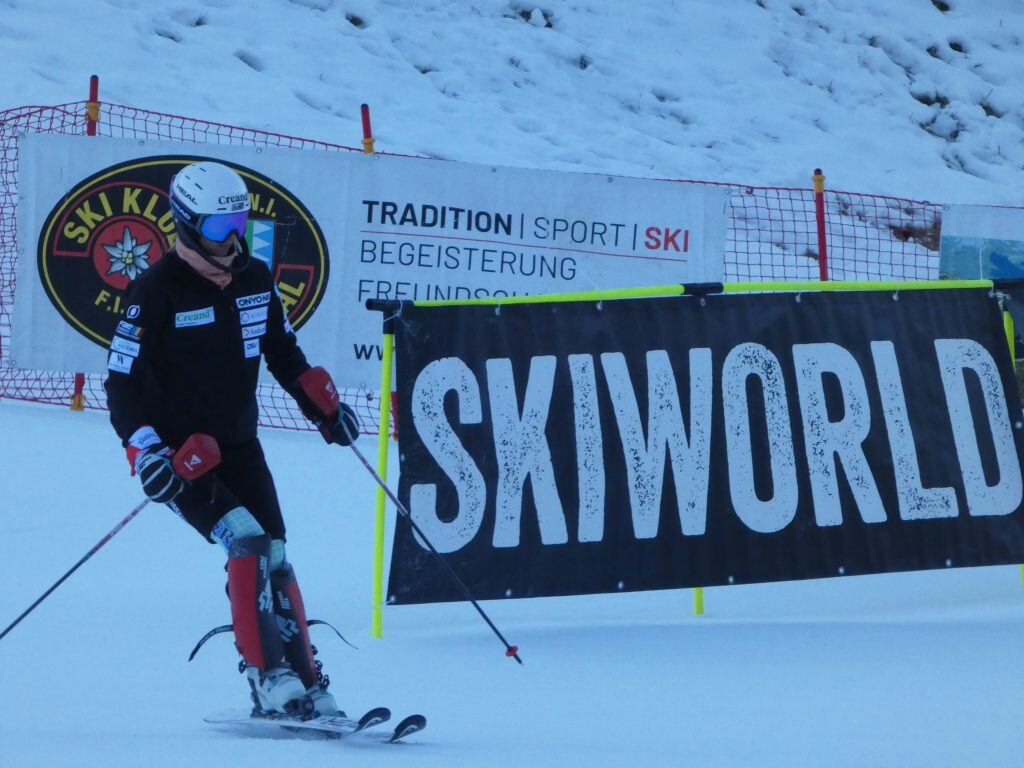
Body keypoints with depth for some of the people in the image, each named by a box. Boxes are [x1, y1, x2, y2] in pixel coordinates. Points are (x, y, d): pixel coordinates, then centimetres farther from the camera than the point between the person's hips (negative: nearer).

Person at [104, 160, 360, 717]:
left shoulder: (256, 281, 5)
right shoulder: (157, 291, -13)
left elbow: (283, 354, 21)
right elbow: (123, 383, -13)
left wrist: (323, 407, 9)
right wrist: (145, 450, -25)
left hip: (240, 448, 6)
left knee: (273, 561, 0)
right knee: (247, 543, -23)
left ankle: (308, 687, 2)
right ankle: (270, 680, -22)